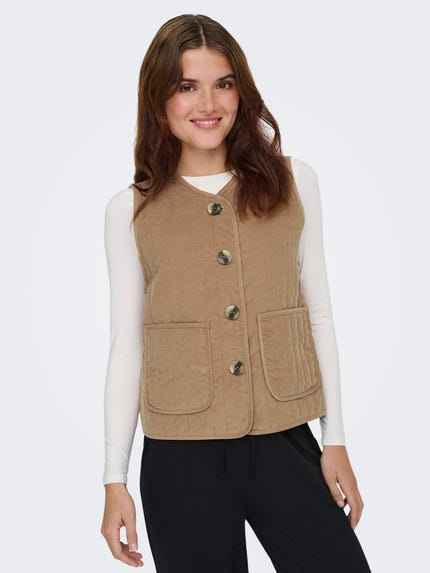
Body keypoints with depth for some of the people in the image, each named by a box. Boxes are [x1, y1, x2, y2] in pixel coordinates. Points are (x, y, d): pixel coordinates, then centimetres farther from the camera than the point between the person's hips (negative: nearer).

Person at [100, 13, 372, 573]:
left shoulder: (293, 181, 3)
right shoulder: (130, 212, 1)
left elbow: (318, 314, 7)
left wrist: (335, 441, 6)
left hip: (285, 444, 1)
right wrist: (115, 481, 4)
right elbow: (126, 346, 4)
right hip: (182, 461, -1)